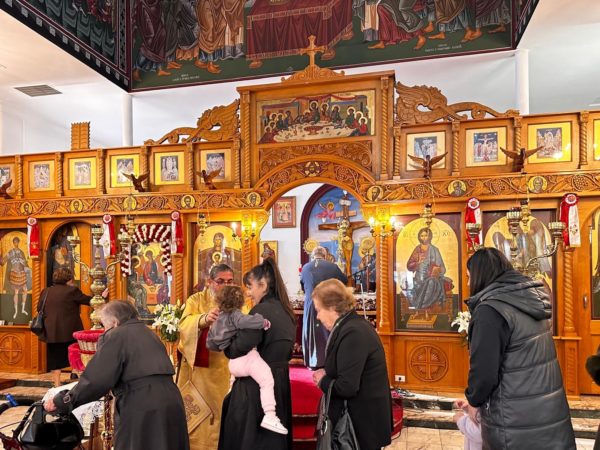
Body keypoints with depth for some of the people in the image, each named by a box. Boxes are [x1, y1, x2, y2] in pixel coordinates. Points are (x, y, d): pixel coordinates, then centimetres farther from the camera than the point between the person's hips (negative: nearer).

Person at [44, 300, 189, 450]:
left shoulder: (115, 336, -4)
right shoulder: (148, 333, 20)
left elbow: (96, 380, -11)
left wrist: (62, 401, 1)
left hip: (143, 410, -7)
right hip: (171, 404, 7)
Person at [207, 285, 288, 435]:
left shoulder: (217, 322, 18)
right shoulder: (234, 315, -6)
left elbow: (210, 344, 26)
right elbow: (248, 321, -30)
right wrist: (263, 321, -16)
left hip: (233, 363, 9)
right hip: (247, 357, -8)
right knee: (267, 381, -14)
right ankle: (270, 416, -24)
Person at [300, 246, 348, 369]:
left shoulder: (305, 268, 0)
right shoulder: (332, 266, -5)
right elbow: (345, 280, 13)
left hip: (311, 305, 1)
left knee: (312, 333, 12)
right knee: (329, 333, 11)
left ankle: (313, 362, 17)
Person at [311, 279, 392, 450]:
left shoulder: (352, 333, -25)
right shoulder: (355, 325, 6)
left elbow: (347, 387, -28)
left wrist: (323, 381, -10)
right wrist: (327, 372, 0)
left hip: (362, 421, -9)